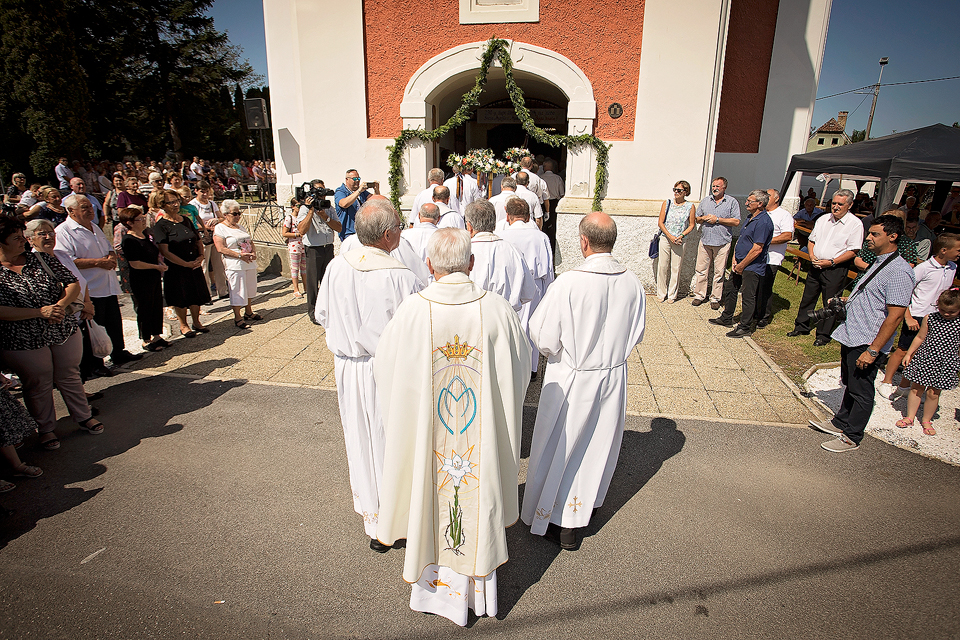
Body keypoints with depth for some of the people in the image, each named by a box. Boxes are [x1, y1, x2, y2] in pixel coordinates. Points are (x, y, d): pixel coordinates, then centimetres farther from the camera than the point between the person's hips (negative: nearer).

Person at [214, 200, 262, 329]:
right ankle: (237, 317, 8)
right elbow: (221, 248, -15)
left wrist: (253, 253, -3)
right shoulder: (219, 228, -5)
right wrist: (240, 255, -20)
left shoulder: (241, 227, 18)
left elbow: (251, 242, 19)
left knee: (249, 288, 15)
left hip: (250, 263, 7)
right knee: (237, 291, -3)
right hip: (235, 265, -7)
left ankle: (248, 312, 30)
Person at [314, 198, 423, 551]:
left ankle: (367, 506, 45)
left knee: (360, 440, 23)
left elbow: (323, 316, 5)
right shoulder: (401, 278, -25)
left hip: (347, 367, 5)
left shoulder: (336, 266, -8)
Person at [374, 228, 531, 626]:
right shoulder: (496, 310, -15)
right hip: (483, 435, 1)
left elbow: (386, 368, -5)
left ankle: (437, 582, 41)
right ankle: (477, 582, 42)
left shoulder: (412, 310, -18)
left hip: (426, 428, -1)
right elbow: (517, 372, -3)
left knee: (431, 492, 19)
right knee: (479, 494, 21)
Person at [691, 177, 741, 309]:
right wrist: (704, 218, -4)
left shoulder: (732, 202, 1)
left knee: (719, 272, 1)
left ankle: (715, 298, 11)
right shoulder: (705, 201, 13)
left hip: (722, 242, -3)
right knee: (701, 270, 4)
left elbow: (736, 221, -5)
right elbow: (697, 219, 19)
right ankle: (699, 295, 14)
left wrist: (718, 219, -11)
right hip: (705, 241, 3)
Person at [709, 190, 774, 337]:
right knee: (730, 289, 18)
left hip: (752, 267, -10)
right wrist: (735, 259, 5)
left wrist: (741, 265, -16)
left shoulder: (763, 222, -20)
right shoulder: (751, 218, 12)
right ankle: (726, 318, 33)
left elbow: (757, 249, -23)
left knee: (748, 296, -1)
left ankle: (745, 327, 9)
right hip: (740, 264, 10)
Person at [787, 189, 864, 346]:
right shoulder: (823, 219, 8)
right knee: (808, 297, 13)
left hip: (835, 269, -5)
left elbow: (853, 251, -12)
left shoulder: (855, 224, -9)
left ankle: (824, 335, 14)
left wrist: (831, 262, -18)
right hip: (815, 266, 5)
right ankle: (801, 327, 27)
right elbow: (811, 240, 15)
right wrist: (812, 256, -2)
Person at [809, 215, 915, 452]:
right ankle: (840, 423, 35)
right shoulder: (879, 262, 12)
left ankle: (851, 437, 16)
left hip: (867, 342, -9)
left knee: (861, 391, 3)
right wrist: (845, 302, 12)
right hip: (852, 336, 9)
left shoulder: (899, 271, -19)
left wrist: (872, 350, -23)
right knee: (850, 385, 21)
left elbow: (895, 316, -22)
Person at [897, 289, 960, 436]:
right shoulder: (930, 319, -3)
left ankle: (926, 420, 23)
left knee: (933, 393, 6)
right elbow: (920, 337, 7)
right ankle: (909, 417, 20)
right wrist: (909, 353, 8)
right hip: (924, 359, 1)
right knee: (916, 389, 7)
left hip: (944, 364, -1)